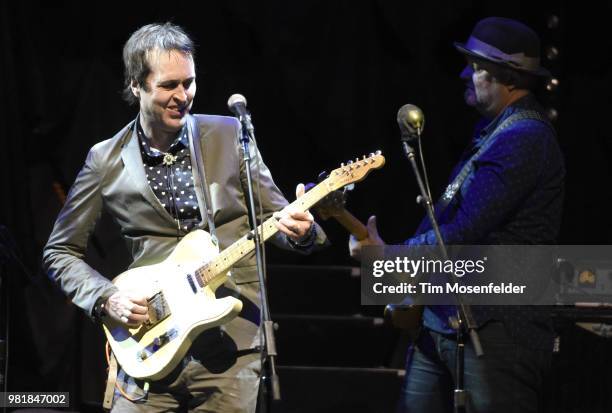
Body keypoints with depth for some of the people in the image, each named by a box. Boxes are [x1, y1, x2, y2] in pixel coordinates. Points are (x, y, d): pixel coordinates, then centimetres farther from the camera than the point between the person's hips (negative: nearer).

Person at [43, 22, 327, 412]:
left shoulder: (230, 135, 3)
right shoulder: (106, 161, 3)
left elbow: (273, 215, 9)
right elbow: (61, 252, 10)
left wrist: (299, 230, -14)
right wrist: (106, 298, -6)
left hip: (233, 340, 0)